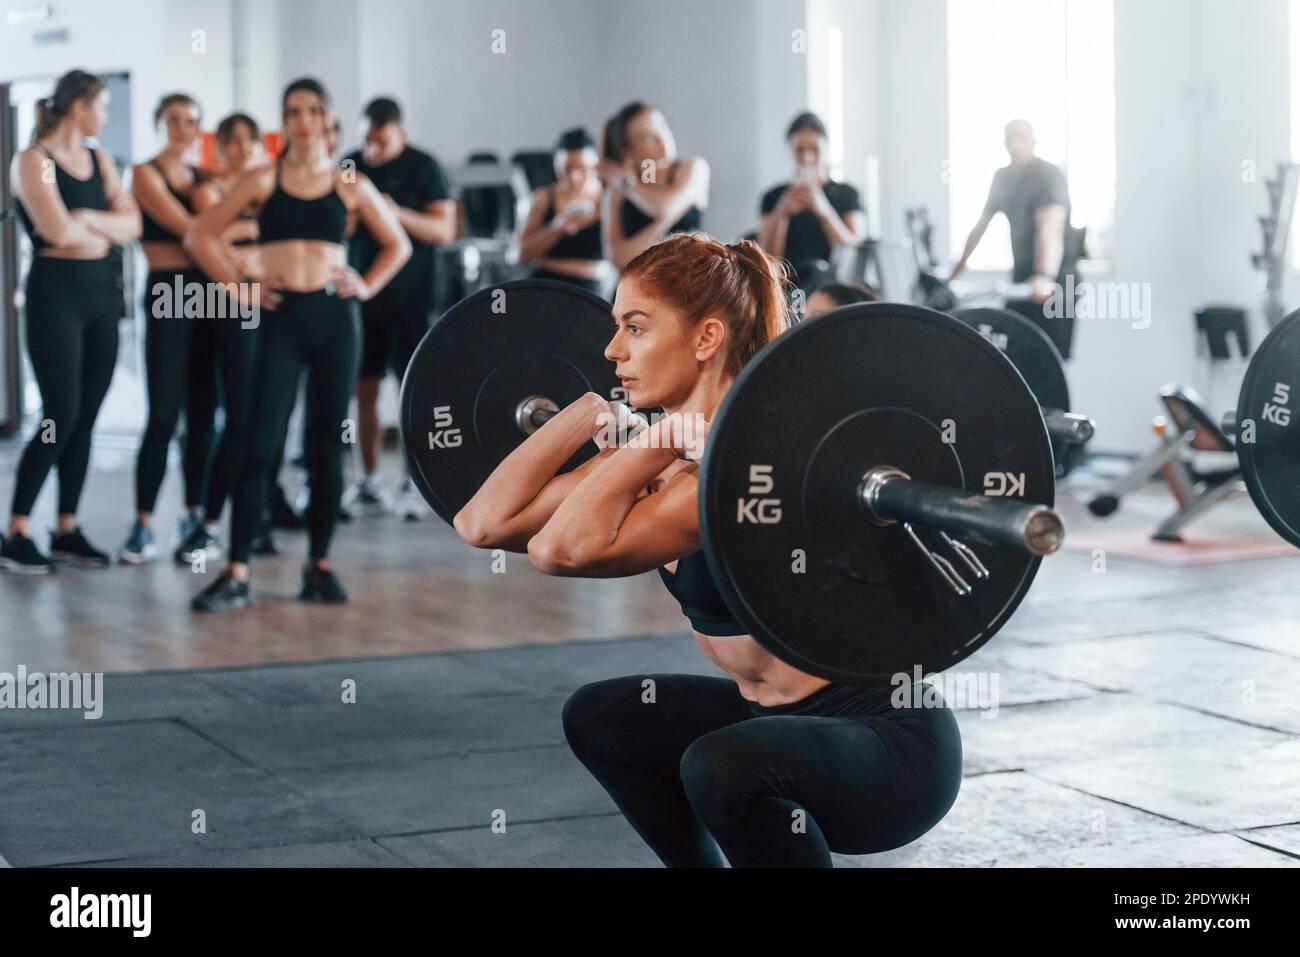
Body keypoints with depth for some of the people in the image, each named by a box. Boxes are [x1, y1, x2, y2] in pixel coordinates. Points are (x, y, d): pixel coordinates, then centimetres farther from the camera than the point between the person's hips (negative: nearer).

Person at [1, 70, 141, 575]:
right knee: (60, 418, -8)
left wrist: (86, 219, -13)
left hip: (102, 290, 7)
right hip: (56, 291, -7)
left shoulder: (99, 160, 12)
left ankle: (67, 530, 14)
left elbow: (132, 224, 2)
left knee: (85, 419, 7)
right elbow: (59, 230, -19)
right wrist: (106, 226, -2)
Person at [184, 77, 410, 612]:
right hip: (281, 320, -1)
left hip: (335, 316, 2)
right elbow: (201, 235, 6)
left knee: (328, 446, 5)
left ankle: (319, 566, 14)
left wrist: (367, 287, 5)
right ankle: (236, 574, -7)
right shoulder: (263, 181, 5)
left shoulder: (351, 185, 8)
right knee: (261, 444, -7)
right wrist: (237, 286, -2)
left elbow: (397, 245, 18)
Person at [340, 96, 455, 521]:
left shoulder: (423, 168, -2)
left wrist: (399, 214, -23)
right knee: (364, 390, 4)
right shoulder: (351, 165, 10)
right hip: (362, 293, 4)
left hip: (409, 297, -4)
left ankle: (414, 484, 0)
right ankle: (370, 483, 10)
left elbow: (445, 229, -8)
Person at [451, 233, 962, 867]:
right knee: (596, 719, 18)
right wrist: (592, 410, 3)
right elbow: (483, 523, 3)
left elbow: (564, 548, -37)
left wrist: (678, 430, -28)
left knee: (723, 766, -36)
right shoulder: (668, 459, 1)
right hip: (782, 719, 9)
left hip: (893, 743, -9)